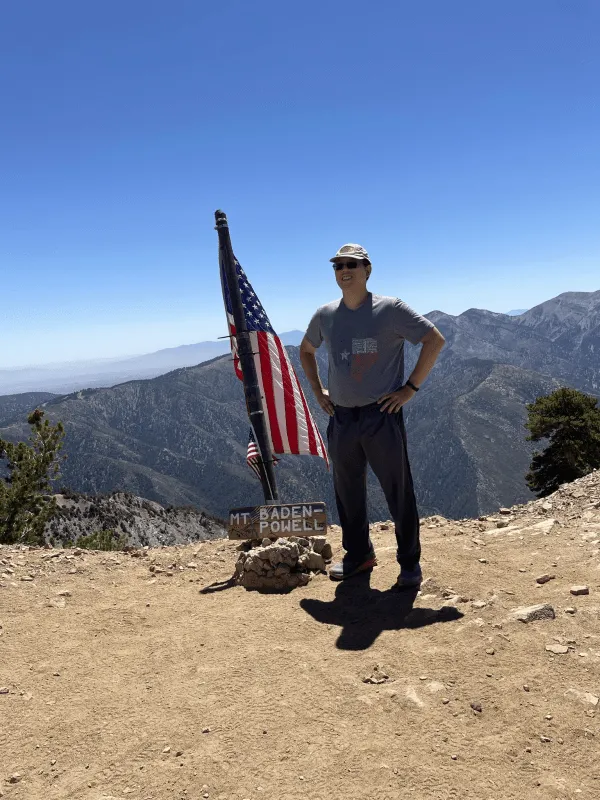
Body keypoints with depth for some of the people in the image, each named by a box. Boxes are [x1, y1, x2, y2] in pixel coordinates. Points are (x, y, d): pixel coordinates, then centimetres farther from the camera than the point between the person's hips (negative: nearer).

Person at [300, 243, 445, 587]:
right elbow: (306, 350, 26)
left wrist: (411, 387, -10)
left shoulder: (390, 309, -6)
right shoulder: (325, 315, 8)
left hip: (382, 415, -5)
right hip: (341, 417, 5)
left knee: (399, 491, 2)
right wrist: (318, 391, 15)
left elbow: (435, 340, -6)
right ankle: (358, 554, 33)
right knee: (348, 491, 15)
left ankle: (410, 562, 17)